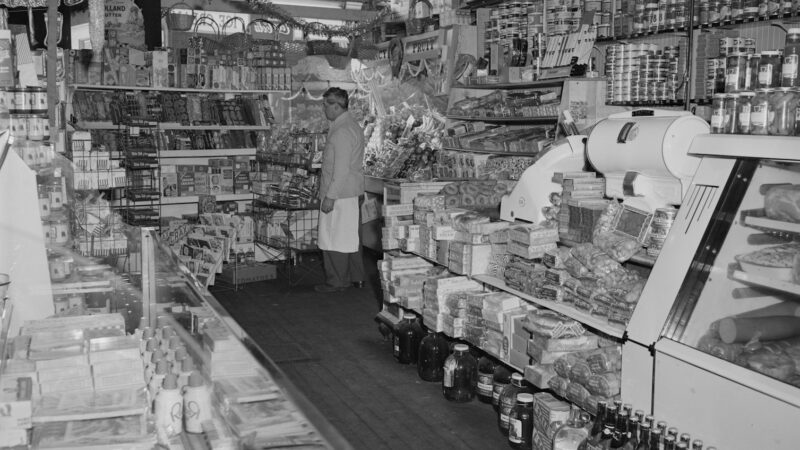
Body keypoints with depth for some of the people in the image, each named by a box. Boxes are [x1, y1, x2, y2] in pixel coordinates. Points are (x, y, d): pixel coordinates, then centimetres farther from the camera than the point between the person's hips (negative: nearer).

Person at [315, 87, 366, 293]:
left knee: (334, 239, -1)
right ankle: (355, 277, 24)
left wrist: (330, 196, -21)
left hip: (339, 194, -10)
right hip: (353, 192, 10)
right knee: (350, 237, 16)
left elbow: (341, 170, -23)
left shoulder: (342, 132, -20)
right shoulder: (352, 126, 13)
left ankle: (336, 282, 6)